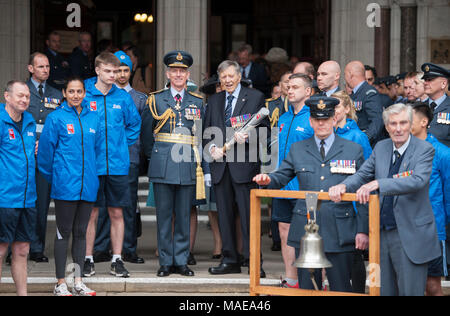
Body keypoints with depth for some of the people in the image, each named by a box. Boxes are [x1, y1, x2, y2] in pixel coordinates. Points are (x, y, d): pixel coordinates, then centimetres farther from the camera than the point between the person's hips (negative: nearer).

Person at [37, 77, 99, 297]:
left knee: (80, 233, 9)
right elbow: (46, 149, -2)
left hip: (87, 185, 4)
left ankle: (78, 282, 15)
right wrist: (52, 177, 4)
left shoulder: (92, 118, 9)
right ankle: (61, 284, 5)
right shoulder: (56, 118, -5)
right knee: (63, 233, 0)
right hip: (65, 186, -4)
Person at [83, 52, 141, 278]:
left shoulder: (123, 97, 6)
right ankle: (88, 259, 9)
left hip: (118, 164, 2)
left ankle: (117, 260, 12)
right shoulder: (83, 95, -2)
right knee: (91, 213, 2)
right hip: (91, 164, -2)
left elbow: (134, 125, 18)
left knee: (117, 213, 5)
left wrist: (121, 145, 10)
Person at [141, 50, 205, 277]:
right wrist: (153, 156, 10)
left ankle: (181, 261, 11)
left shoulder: (197, 102, 10)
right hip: (162, 168, -1)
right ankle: (165, 262, 8)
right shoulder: (156, 100, 5)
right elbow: (145, 132, 11)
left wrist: (203, 169, 10)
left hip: (188, 166, 1)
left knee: (184, 215, 4)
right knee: (164, 215, 1)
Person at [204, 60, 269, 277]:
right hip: (220, 163, 5)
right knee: (224, 215, 8)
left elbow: (264, 128, 0)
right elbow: (207, 131, 18)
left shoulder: (255, 97, 3)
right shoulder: (214, 101, 17)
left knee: (248, 215, -7)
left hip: (244, 163, -5)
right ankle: (229, 260, 14)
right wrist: (212, 148, -1)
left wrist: (247, 137, -17)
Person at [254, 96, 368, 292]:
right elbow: (282, 177, 14)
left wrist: (363, 230, -1)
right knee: (307, 288, 6)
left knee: (340, 289, 2)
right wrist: (268, 180, -11)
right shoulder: (297, 149, 11)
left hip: (340, 232, -2)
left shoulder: (353, 150, 5)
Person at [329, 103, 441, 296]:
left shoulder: (424, 150, -9)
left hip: (411, 235, -5)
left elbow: (418, 181, -25)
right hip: (383, 233, 5)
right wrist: (343, 186, -15)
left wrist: (377, 184, -36)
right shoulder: (381, 148, 9)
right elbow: (363, 175, 9)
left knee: (410, 291, -2)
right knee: (384, 291, 11)